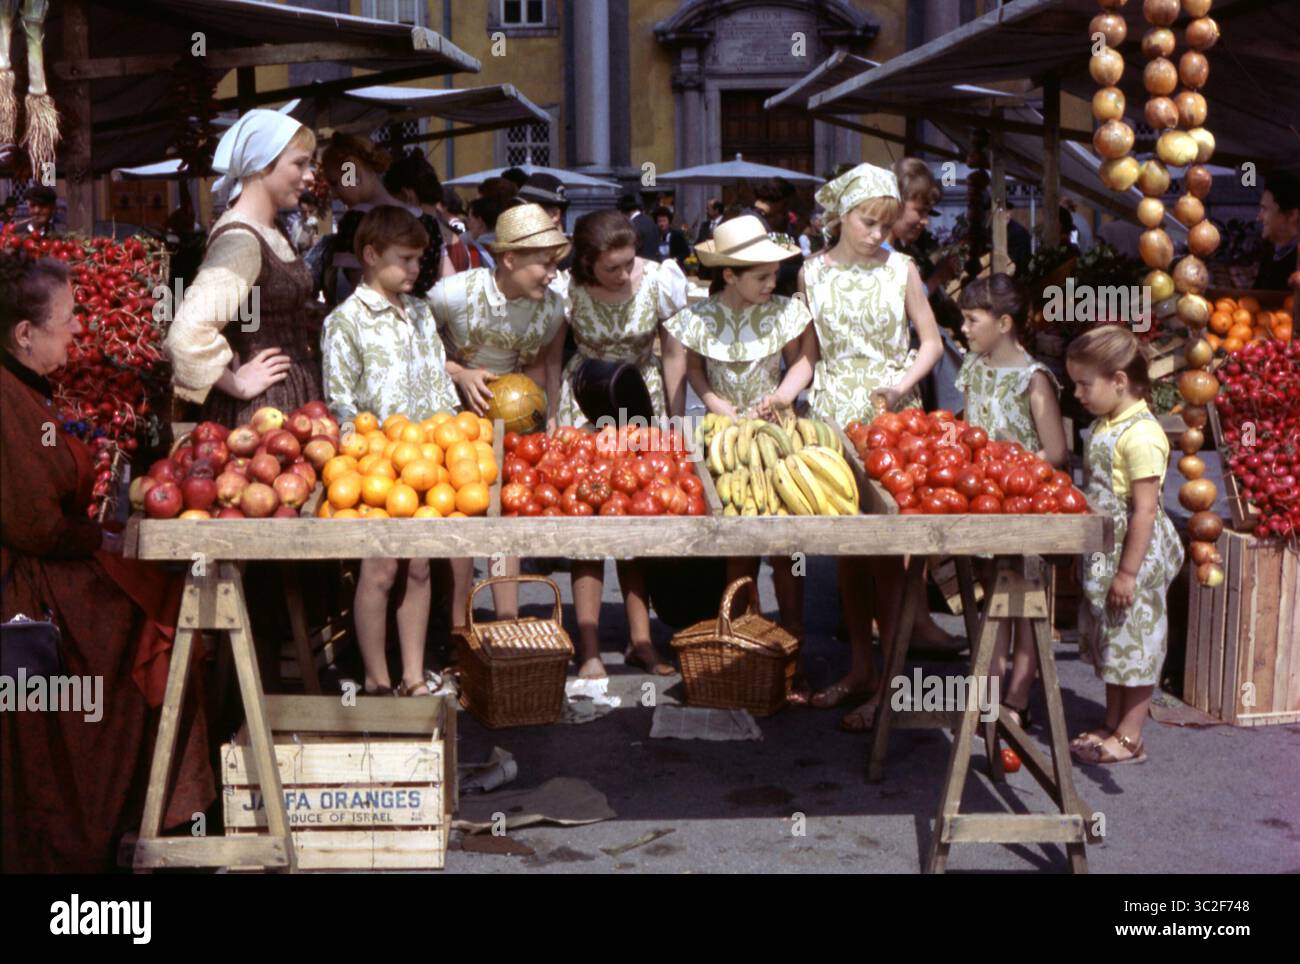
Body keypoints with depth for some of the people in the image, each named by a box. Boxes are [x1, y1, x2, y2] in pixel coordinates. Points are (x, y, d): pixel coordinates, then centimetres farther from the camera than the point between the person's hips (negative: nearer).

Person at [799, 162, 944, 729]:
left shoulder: (900, 269, 3)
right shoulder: (813, 273, 6)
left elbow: (931, 342, 5)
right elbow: (807, 353, 11)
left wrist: (903, 384, -11)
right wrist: (807, 402, -2)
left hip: (893, 412, -2)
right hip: (834, 416, 2)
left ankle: (892, 679, 0)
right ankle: (860, 668, 17)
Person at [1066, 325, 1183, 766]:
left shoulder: (1140, 435, -20)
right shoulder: (1104, 427, 8)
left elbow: (1144, 510, -21)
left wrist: (1128, 572, -20)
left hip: (1135, 559, -9)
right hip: (1103, 557, 9)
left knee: (1135, 644, 2)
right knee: (1110, 642, 18)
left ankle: (1129, 737, 13)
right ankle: (1111, 724, 30)